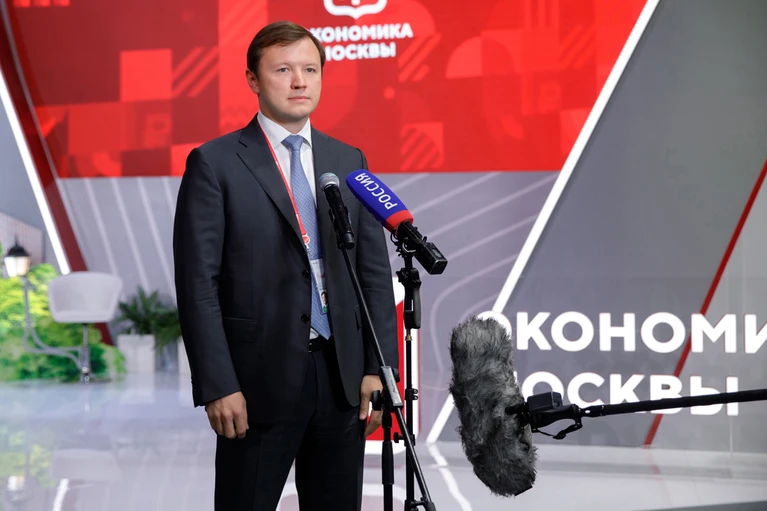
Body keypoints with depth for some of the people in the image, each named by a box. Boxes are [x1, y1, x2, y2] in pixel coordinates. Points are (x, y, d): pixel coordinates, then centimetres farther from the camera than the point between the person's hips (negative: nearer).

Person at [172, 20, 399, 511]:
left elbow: (375, 272, 11)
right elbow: (198, 286, -7)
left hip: (342, 376, 4)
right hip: (261, 376, -4)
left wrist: (377, 367, 2)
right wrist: (218, 386, -13)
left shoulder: (349, 161, 11)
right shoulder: (215, 163, -3)